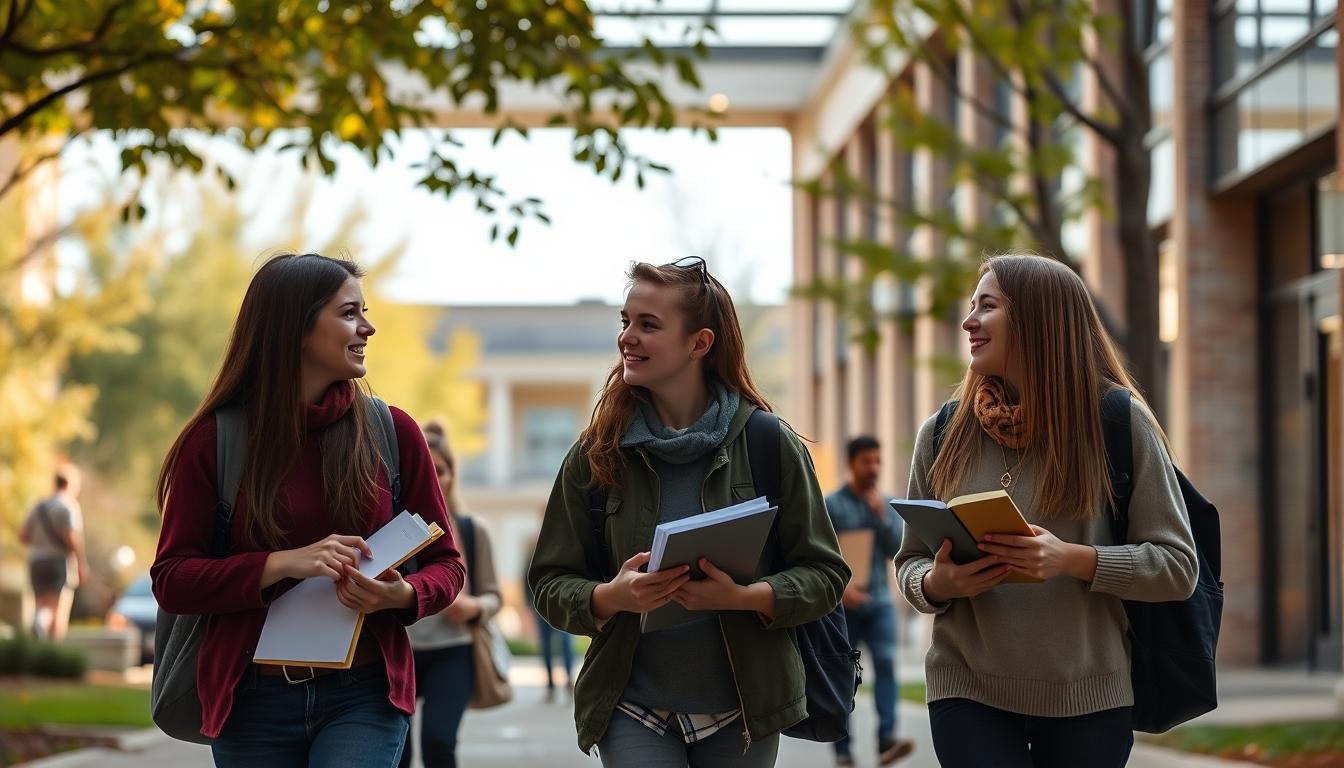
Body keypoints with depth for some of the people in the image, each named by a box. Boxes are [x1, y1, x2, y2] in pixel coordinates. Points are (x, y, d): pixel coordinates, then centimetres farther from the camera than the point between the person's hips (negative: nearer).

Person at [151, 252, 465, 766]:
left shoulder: (392, 432, 3)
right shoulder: (214, 440, 0)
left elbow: (445, 563, 8)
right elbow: (171, 580, -4)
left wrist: (403, 595, -15)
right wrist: (282, 565, -18)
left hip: (364, 697, 0)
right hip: (254, 700, 0)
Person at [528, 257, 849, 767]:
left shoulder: (769, 444, -3)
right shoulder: (595, 456, 1)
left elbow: (825, 574, -2)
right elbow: (550, 584, 4)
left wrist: (742, 596, -20)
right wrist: (611, 596, -18)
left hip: (744, 707, 0)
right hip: (633, 711, 0)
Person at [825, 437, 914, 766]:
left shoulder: (888, 505, 10)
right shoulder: (830, 506, -2)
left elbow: (896, 552, 3)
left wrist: (882, 516, -10)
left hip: (880, 603, 2)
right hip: (843, 605, -2)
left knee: (886, 663, -18)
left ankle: (887, 741, -29)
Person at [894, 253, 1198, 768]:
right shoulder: (942, 434, 5)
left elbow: (1177, 565, -5)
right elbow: (910, 563, 12)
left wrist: (1073, 560, -21)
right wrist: (937, 583, -12)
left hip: (1088, 697, -1)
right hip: (969, 692, 1)